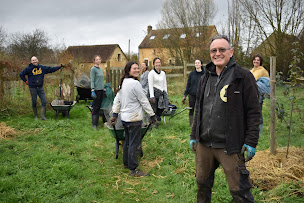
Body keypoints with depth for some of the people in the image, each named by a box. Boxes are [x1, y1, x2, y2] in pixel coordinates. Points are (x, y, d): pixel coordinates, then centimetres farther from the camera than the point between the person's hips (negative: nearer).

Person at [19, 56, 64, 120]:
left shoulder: (42, 68, 5)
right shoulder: (29, 69, -5)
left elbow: (51, 69, 12)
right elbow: (21, 74, 3)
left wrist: (59, 66, 8)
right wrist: (26, 81, -1)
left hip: (40, 87, 3)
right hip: (33, 88, -3)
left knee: (44, 101, -5)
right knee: (34, 102, 5)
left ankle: (43, 116, -2)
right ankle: (36, 116, 17)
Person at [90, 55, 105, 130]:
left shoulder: (100, 69, 16)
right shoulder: (93, 69, -7)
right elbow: (92, 81, -13)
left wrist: (104, 88, 22)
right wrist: (92, 90, -19)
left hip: (101, 90, 8)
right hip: (96, 90, -8)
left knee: (99, 107, 11)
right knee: (95, 107, -5)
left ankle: (97, 122, 18)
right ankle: (94, 124, 1)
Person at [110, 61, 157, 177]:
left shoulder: (123, 83, 11)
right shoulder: (135, 83, -17)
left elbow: (117, 100, 14)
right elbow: (144, 101, -13)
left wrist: (115, 114, 17)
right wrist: (152, 115, -6)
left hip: (125, 117, 9)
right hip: (134, 118, -9)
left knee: (128, 141, 20)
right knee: (135, 144, -4)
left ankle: (126, 163, 32)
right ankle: (133, 169, 1)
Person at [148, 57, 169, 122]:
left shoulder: (163, 73, 14)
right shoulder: (151, 73, -4)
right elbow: (150, 85, -9)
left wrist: (165, 94, 9)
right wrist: (152, 96, -15)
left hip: (162, 92, 6)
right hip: (155, 92, -6)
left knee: (162, 107, -1)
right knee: (154, 109, -3)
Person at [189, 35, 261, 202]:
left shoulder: (243, 76, -5)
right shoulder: (205, 78, 13)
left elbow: (254, 112, -7)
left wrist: (251, 142, -12)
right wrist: (193, 136, 16)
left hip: (229, 146, -5)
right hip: (203, 144, 6)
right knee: (202, 183, 18)